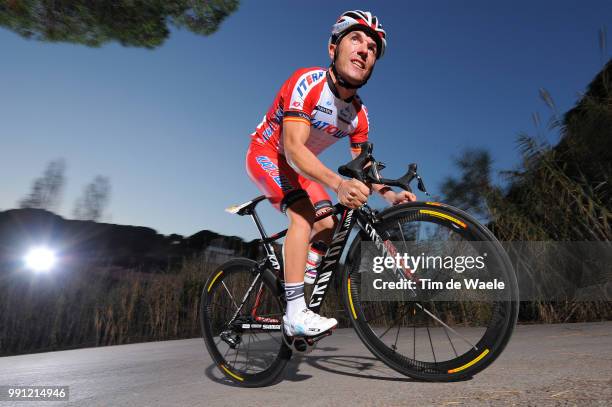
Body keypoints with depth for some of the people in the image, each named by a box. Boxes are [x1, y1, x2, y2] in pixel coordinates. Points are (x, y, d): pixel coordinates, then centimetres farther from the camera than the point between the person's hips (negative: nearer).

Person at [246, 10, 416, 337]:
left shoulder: (359, 115, -8)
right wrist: (338, 184, -53)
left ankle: (300, 299, 10)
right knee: (303, 214, -28)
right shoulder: (307, 82, -28)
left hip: (301, 166, 7)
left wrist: (389, 194, -23)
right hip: (267, 154, -7)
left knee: (328, 224, -2)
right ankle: (296, 313, -26)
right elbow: (293, 149, -38)